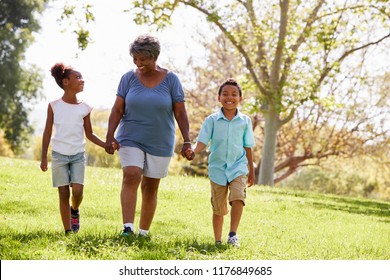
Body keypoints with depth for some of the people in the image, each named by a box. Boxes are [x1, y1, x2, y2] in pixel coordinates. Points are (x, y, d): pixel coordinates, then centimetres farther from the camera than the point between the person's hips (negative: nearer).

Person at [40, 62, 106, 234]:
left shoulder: (85, 108, 1)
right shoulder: (54, 106, -3)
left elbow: (89, 134, 7)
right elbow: (48, 132, 1)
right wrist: (43, 158, 0)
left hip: (78, 155, 1)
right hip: (59, 155, -1)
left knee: (77, 191, -13)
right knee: (64, 194, 0)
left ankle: (75, 211, 20)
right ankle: (68, 231, 7)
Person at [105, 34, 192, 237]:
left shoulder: (170, 79, -4)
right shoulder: (129, 78, -1)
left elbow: (180, 113, -3)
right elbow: (117, 109, -2)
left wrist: (187, 141, -9)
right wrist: (110, 136, -12)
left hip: (160, 143, 0)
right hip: (130, 140, 0)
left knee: (150, 187, 6)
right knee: (131, 177, -19)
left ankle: (143, 232, 16)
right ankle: (127, 228, -25)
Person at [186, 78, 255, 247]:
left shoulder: (245, 121, 2)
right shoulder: (212, 120, -2)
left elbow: (247, 147, 9)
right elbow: (203, 141, -9)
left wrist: (251, 170, 14)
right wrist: (193, 152, -30)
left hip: (238, 168, 0)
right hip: (217, 168, 0)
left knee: (238, 198, -25)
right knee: (218, 208, 9)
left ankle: (233, 235, -18)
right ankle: (218, 241, 21)